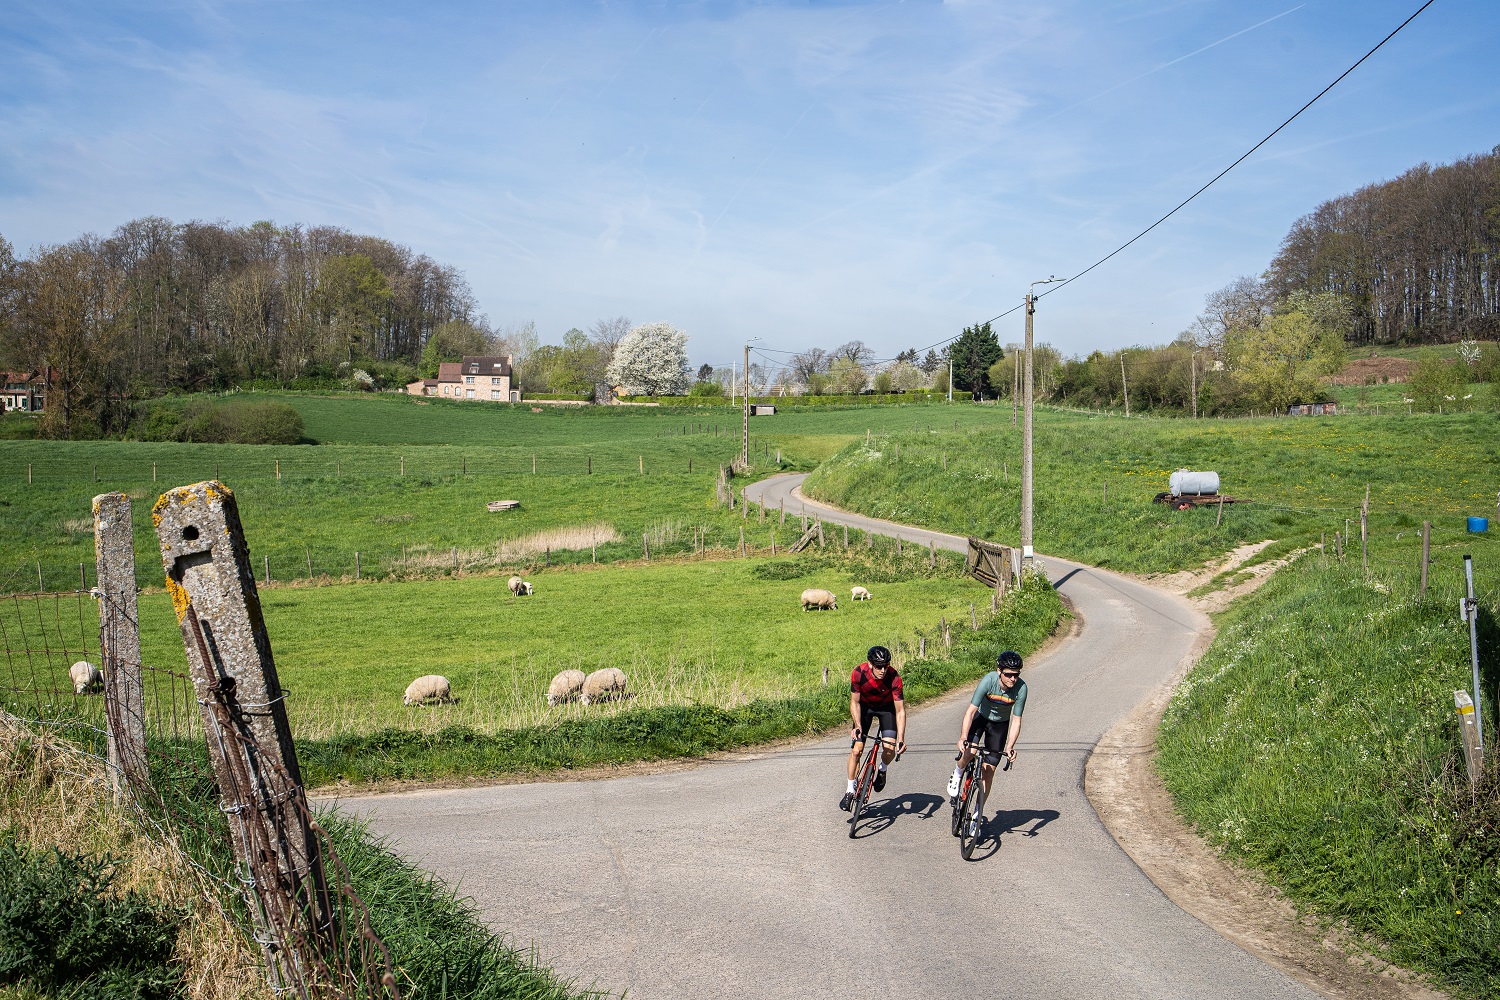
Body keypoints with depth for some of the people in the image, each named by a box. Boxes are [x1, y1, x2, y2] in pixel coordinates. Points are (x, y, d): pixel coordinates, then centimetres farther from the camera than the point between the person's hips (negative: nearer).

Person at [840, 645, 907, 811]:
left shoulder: (894, 678, -33)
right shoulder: (859, 673, -31)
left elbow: (900, 710, -28)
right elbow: (854, 702, -17)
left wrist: (901, 739, -36)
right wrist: (857, 725, -30)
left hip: (887, 707, 0)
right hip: (865, 705, 1)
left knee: (890, 750, -18)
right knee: (856, 750, -10)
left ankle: (882, 770, 17)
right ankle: (850, 791, 5)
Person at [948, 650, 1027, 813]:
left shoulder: (1021, 688, -27)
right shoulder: (988, 680, -33)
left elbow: (1016, 720, -21)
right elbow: (971, 711, -34)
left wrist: (1009, 748, -31)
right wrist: (963, 737, -45)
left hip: (1000, 724, 2)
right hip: (980, 717, -2)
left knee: (989, 770, 1)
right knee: (970, 752, -30)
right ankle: (957, 775, 3)